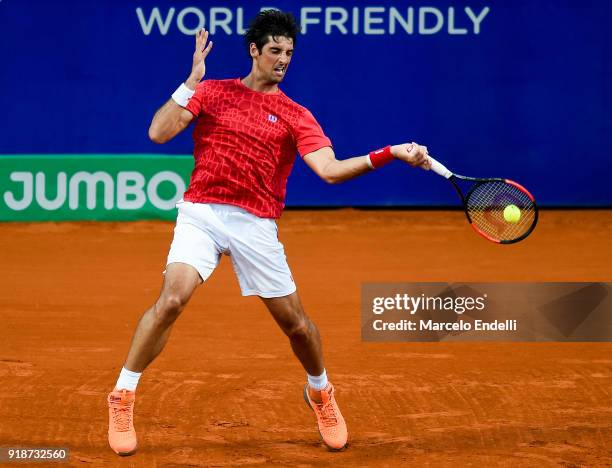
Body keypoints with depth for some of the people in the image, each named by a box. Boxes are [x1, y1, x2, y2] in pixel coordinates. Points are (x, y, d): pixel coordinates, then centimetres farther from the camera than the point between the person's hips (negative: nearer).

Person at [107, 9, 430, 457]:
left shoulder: (295, 116, 7)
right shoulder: (212, 92, 9)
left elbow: (330, 169, -6)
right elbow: (159, 133, -1)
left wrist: (391, 154, -17)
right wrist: (192, 82, -8)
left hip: (256, 225, 1)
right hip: (201, 213, -1)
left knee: (295, 322, 4)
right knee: (172, 299, -23)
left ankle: (321, 394, 35)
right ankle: (122, 399, -10)